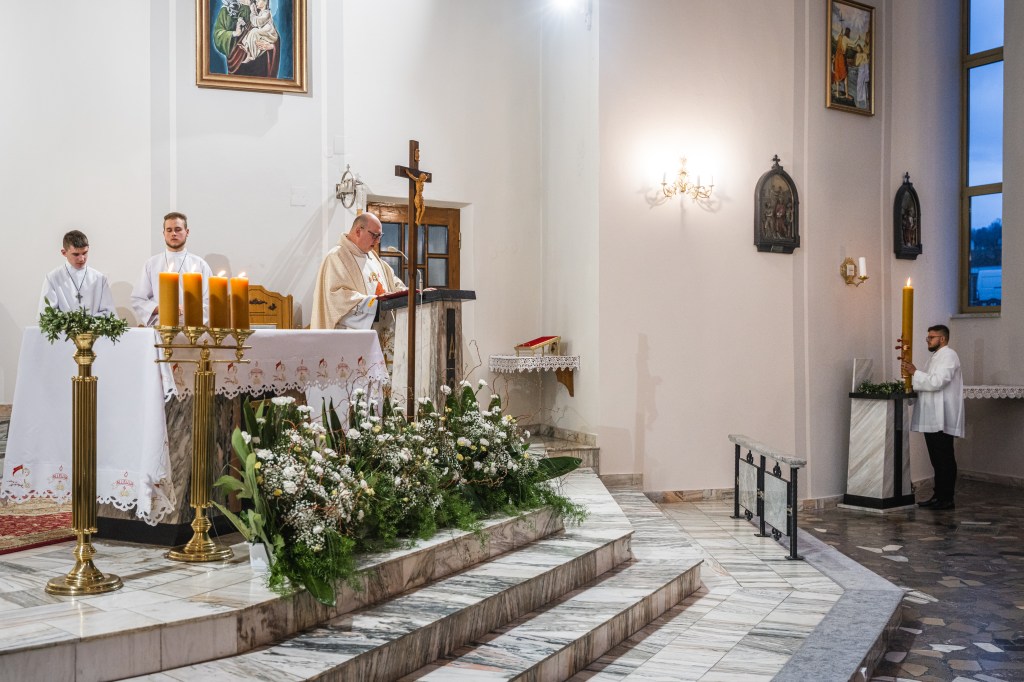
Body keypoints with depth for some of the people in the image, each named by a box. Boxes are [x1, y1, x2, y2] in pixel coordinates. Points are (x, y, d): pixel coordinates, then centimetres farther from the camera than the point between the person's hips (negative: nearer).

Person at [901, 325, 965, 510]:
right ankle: (938, 496, 17)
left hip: (942, 420, -9)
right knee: (937, 460, 12)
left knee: (944, 460, -5)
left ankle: (947, 499, -2)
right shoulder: (935, 357, 21)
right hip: (932, 419, 10)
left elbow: (937, 382, -21)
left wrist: (915, 372, -14)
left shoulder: (948, 355, -10)